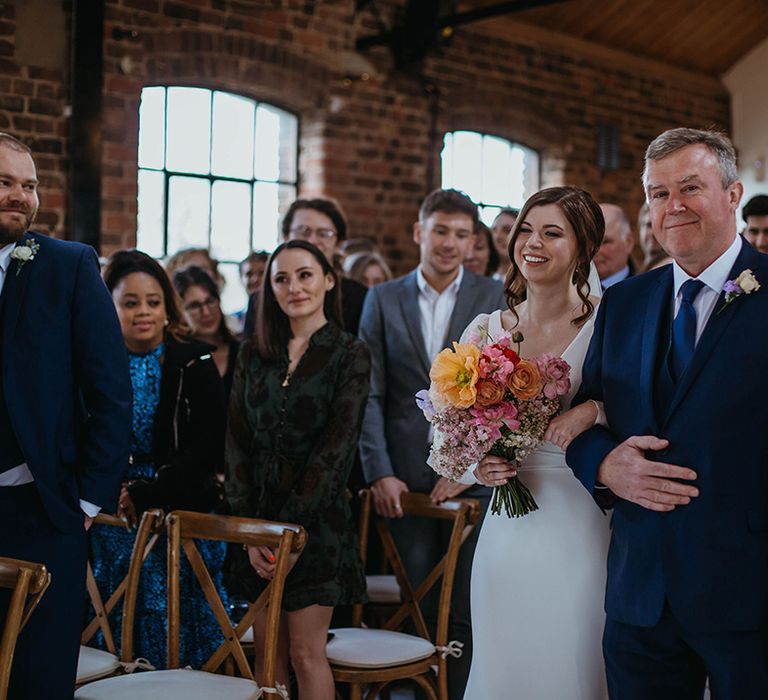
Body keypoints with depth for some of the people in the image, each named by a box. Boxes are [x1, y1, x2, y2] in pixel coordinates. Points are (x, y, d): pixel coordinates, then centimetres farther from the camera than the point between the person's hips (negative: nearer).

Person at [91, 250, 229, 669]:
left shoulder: (194, 363, -1)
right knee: (115, 646, 5)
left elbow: (207, 450, -6)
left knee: (177, 643, 0)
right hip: (112, 531, 2)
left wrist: (147, 496, -12)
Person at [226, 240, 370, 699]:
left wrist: (287, 526, -15)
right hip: (260, 512, 4)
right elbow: (238, 442, 4)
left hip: (317, 517, -4)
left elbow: (338, 447, -11)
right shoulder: (254, 354, 8)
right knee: (267, 653, 8)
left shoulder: (350, 354, -4)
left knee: (306, 652, -3)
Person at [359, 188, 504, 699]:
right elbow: (370, 394, 5)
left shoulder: (495, 298, 4)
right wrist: (379, 472, -4)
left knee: (467, 613, 2)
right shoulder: (383, 300, 8)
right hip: (404, 479, 1)